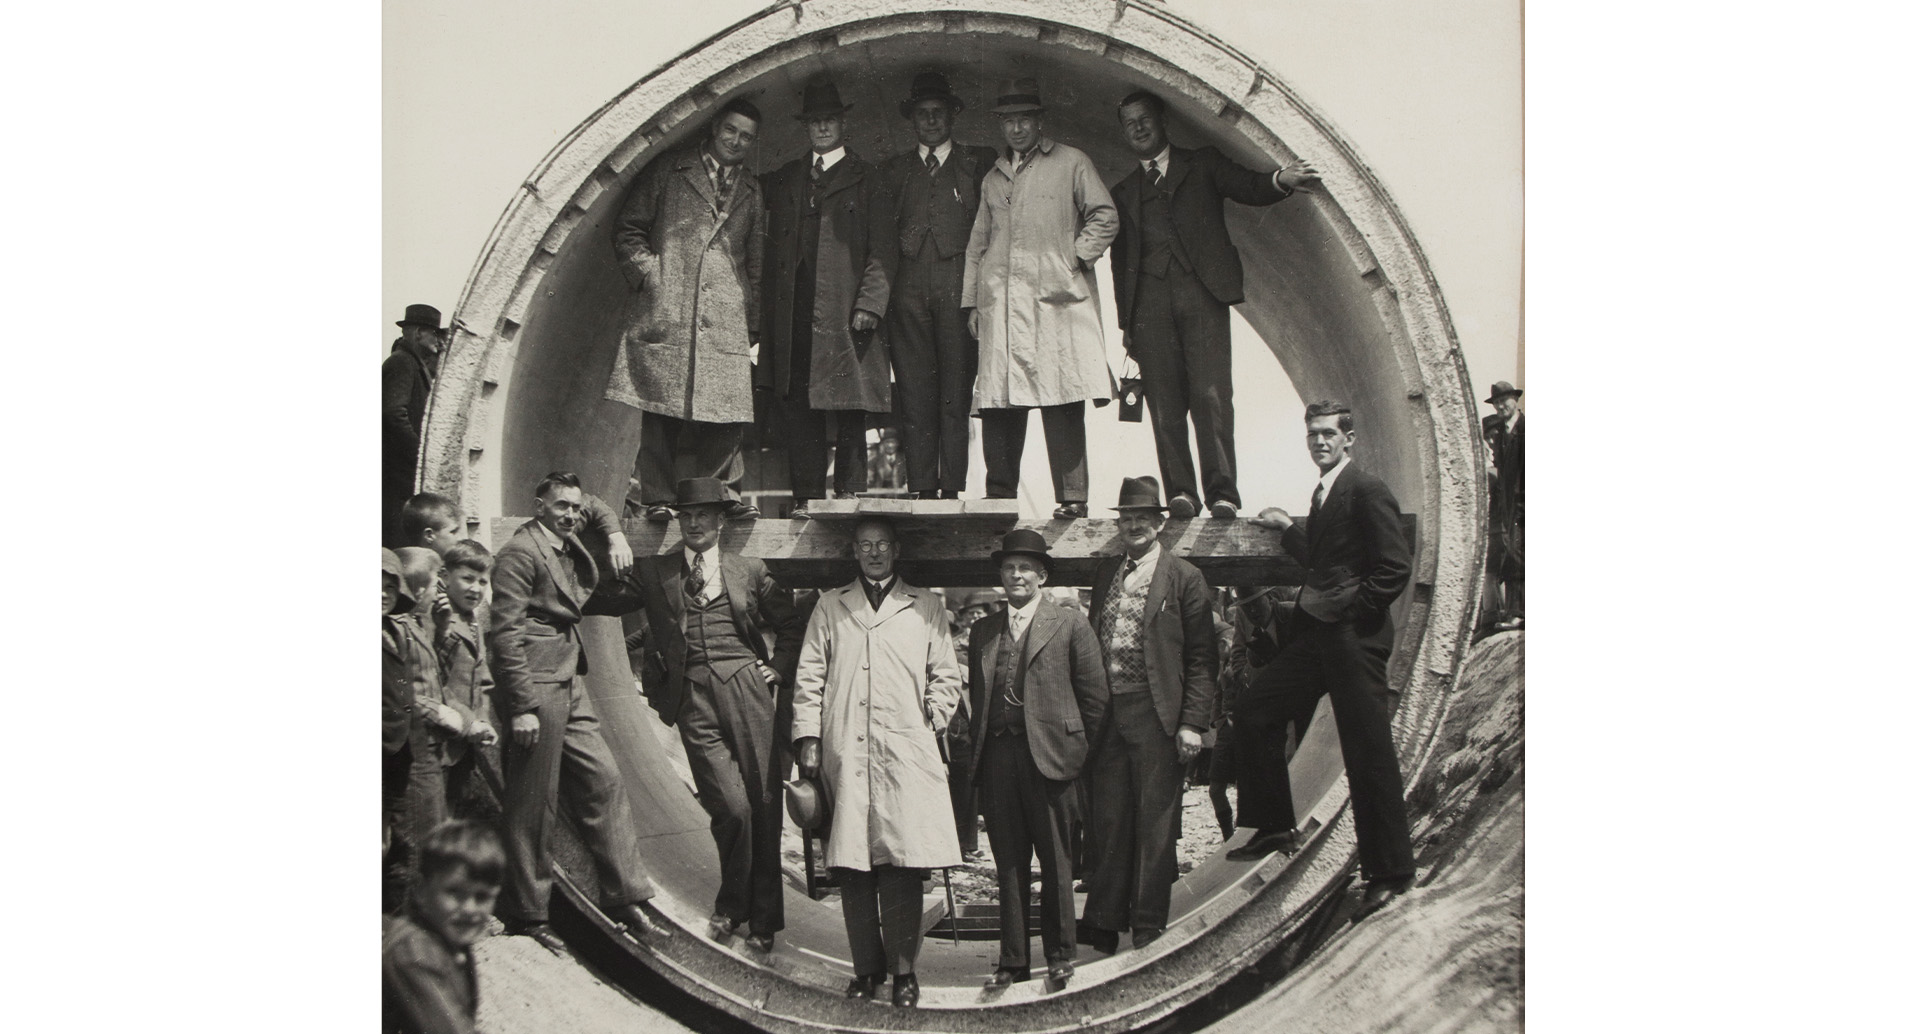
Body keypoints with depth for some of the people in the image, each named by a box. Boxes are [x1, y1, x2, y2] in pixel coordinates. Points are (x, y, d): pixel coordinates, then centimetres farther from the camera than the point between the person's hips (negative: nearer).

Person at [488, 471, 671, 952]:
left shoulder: (567, 551, 16)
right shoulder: (520, 552, -11)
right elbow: (505, 631, -16)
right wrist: (522, 707, -19)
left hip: (570, 686, 9)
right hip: (536, 687, -9)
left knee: (604, 780, 6)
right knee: (533, 802, -1)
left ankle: (625, 897, 12)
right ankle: (526, 915, 11)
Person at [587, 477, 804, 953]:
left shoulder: (750, 572, 15)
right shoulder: (653, 574, 14)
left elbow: (792, 625, 20)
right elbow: (595, 604, 10)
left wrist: (777, 669, 9)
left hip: (748, 693, 1)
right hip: (694, 700, -1)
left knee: (764, 806, 0)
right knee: (732, 807, -12)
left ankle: (764, 918, 15)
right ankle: (731, 904, 13)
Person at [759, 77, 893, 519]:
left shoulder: (865, 179, 9)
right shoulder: (784, 179, 21)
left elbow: (880, 250, 1)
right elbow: (772, 247, 20)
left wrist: (869, 304, -9)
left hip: (845, 313, -3)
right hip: (793, 313, 3)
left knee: (849, 412, -4)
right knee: (798, 408, 0)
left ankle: (849, 496, -1)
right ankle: (806, 497, 2)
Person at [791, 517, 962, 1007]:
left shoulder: (926, 606, 16)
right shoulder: (829, 606, 19)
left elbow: (946, 677, 15)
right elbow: (809, 676, 12)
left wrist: (929, 724, 1)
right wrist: (808, 737, 3)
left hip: (906, 751, -1)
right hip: (844, 752, 1)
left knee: (903, 864, -7)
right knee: (851, 865, -1)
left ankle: (903, 970, 1)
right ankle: (867, 966, 8)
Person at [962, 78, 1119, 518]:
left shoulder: (1072, 163, 10)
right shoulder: (993, 178, 24)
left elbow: (1105, 218, 5)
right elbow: (977, 244, 23)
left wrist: (1074, 259, -5)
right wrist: (971, 301, 15)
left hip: (1056, 299, -4)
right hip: (999, 304, 4)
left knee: (1062, 404, -9)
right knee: (998, 404, -1)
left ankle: (1071, 498, -8)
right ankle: (999, 496, 5)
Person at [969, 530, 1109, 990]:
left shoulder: (1070, 625, 4)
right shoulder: (983, 631, 16)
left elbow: (1094, 694, 3)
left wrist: (1072, 745, 2)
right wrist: (979, 750, 11)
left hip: (1047, 757, -3)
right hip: (997, 758, 3)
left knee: (1055, 861, 2)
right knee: (1009, 863, 6)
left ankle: (1059, 955, 14)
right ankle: (1013, 960, 13)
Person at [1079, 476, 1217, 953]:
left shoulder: (1184, 578, 0)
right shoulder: (1103, 574, 16)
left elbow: (1202, 658, -3)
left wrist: (1192, 722, -10)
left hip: (1156, 715, -4)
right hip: (1106, 714, 4)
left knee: (1154, 821, 1)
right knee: (1106, 820, 6)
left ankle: (1148, 927, 9)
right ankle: (1103, 926, 14)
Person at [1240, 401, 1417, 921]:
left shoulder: (1368, 491, -12)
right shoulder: (1324, 493, 16)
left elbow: (1396, 569, -17)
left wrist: (1348, 605, -14)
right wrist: (1288, 529, 29)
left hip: (1355, 638, -9)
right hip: (1317, 634, 9)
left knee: (1370, 755, -4)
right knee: (1254, 712, 12)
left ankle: (1391, 872, 4)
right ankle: (1275, 827, 23)